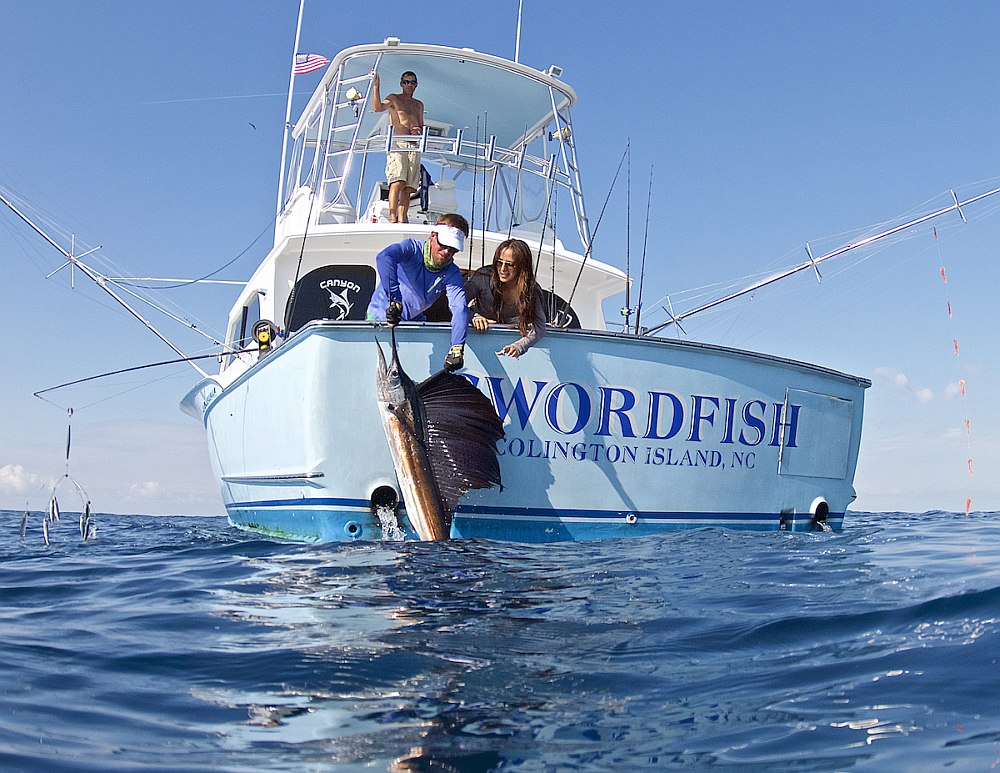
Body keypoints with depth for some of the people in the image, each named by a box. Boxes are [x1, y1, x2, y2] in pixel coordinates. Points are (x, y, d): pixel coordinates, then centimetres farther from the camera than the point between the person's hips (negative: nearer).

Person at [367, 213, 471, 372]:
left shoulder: (452, 274, -8)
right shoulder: (413, 248, -18)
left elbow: (460, 308, -23)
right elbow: (384, 257, -41)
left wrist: (457, 348, -41)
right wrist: (395, 300, -50)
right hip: (380, 316, -3)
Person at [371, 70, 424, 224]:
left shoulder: (419, 105, 26)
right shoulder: (393, 99, 12)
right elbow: (377, 107, -6)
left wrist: (419, 130, 4)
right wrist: (375, 85, -12)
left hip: (414, 147, 5)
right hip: (397, 143, -5)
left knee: (408, 188, -6)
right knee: (397, 182, -22)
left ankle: (402, 220, -10)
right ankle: (392, 218, -29)